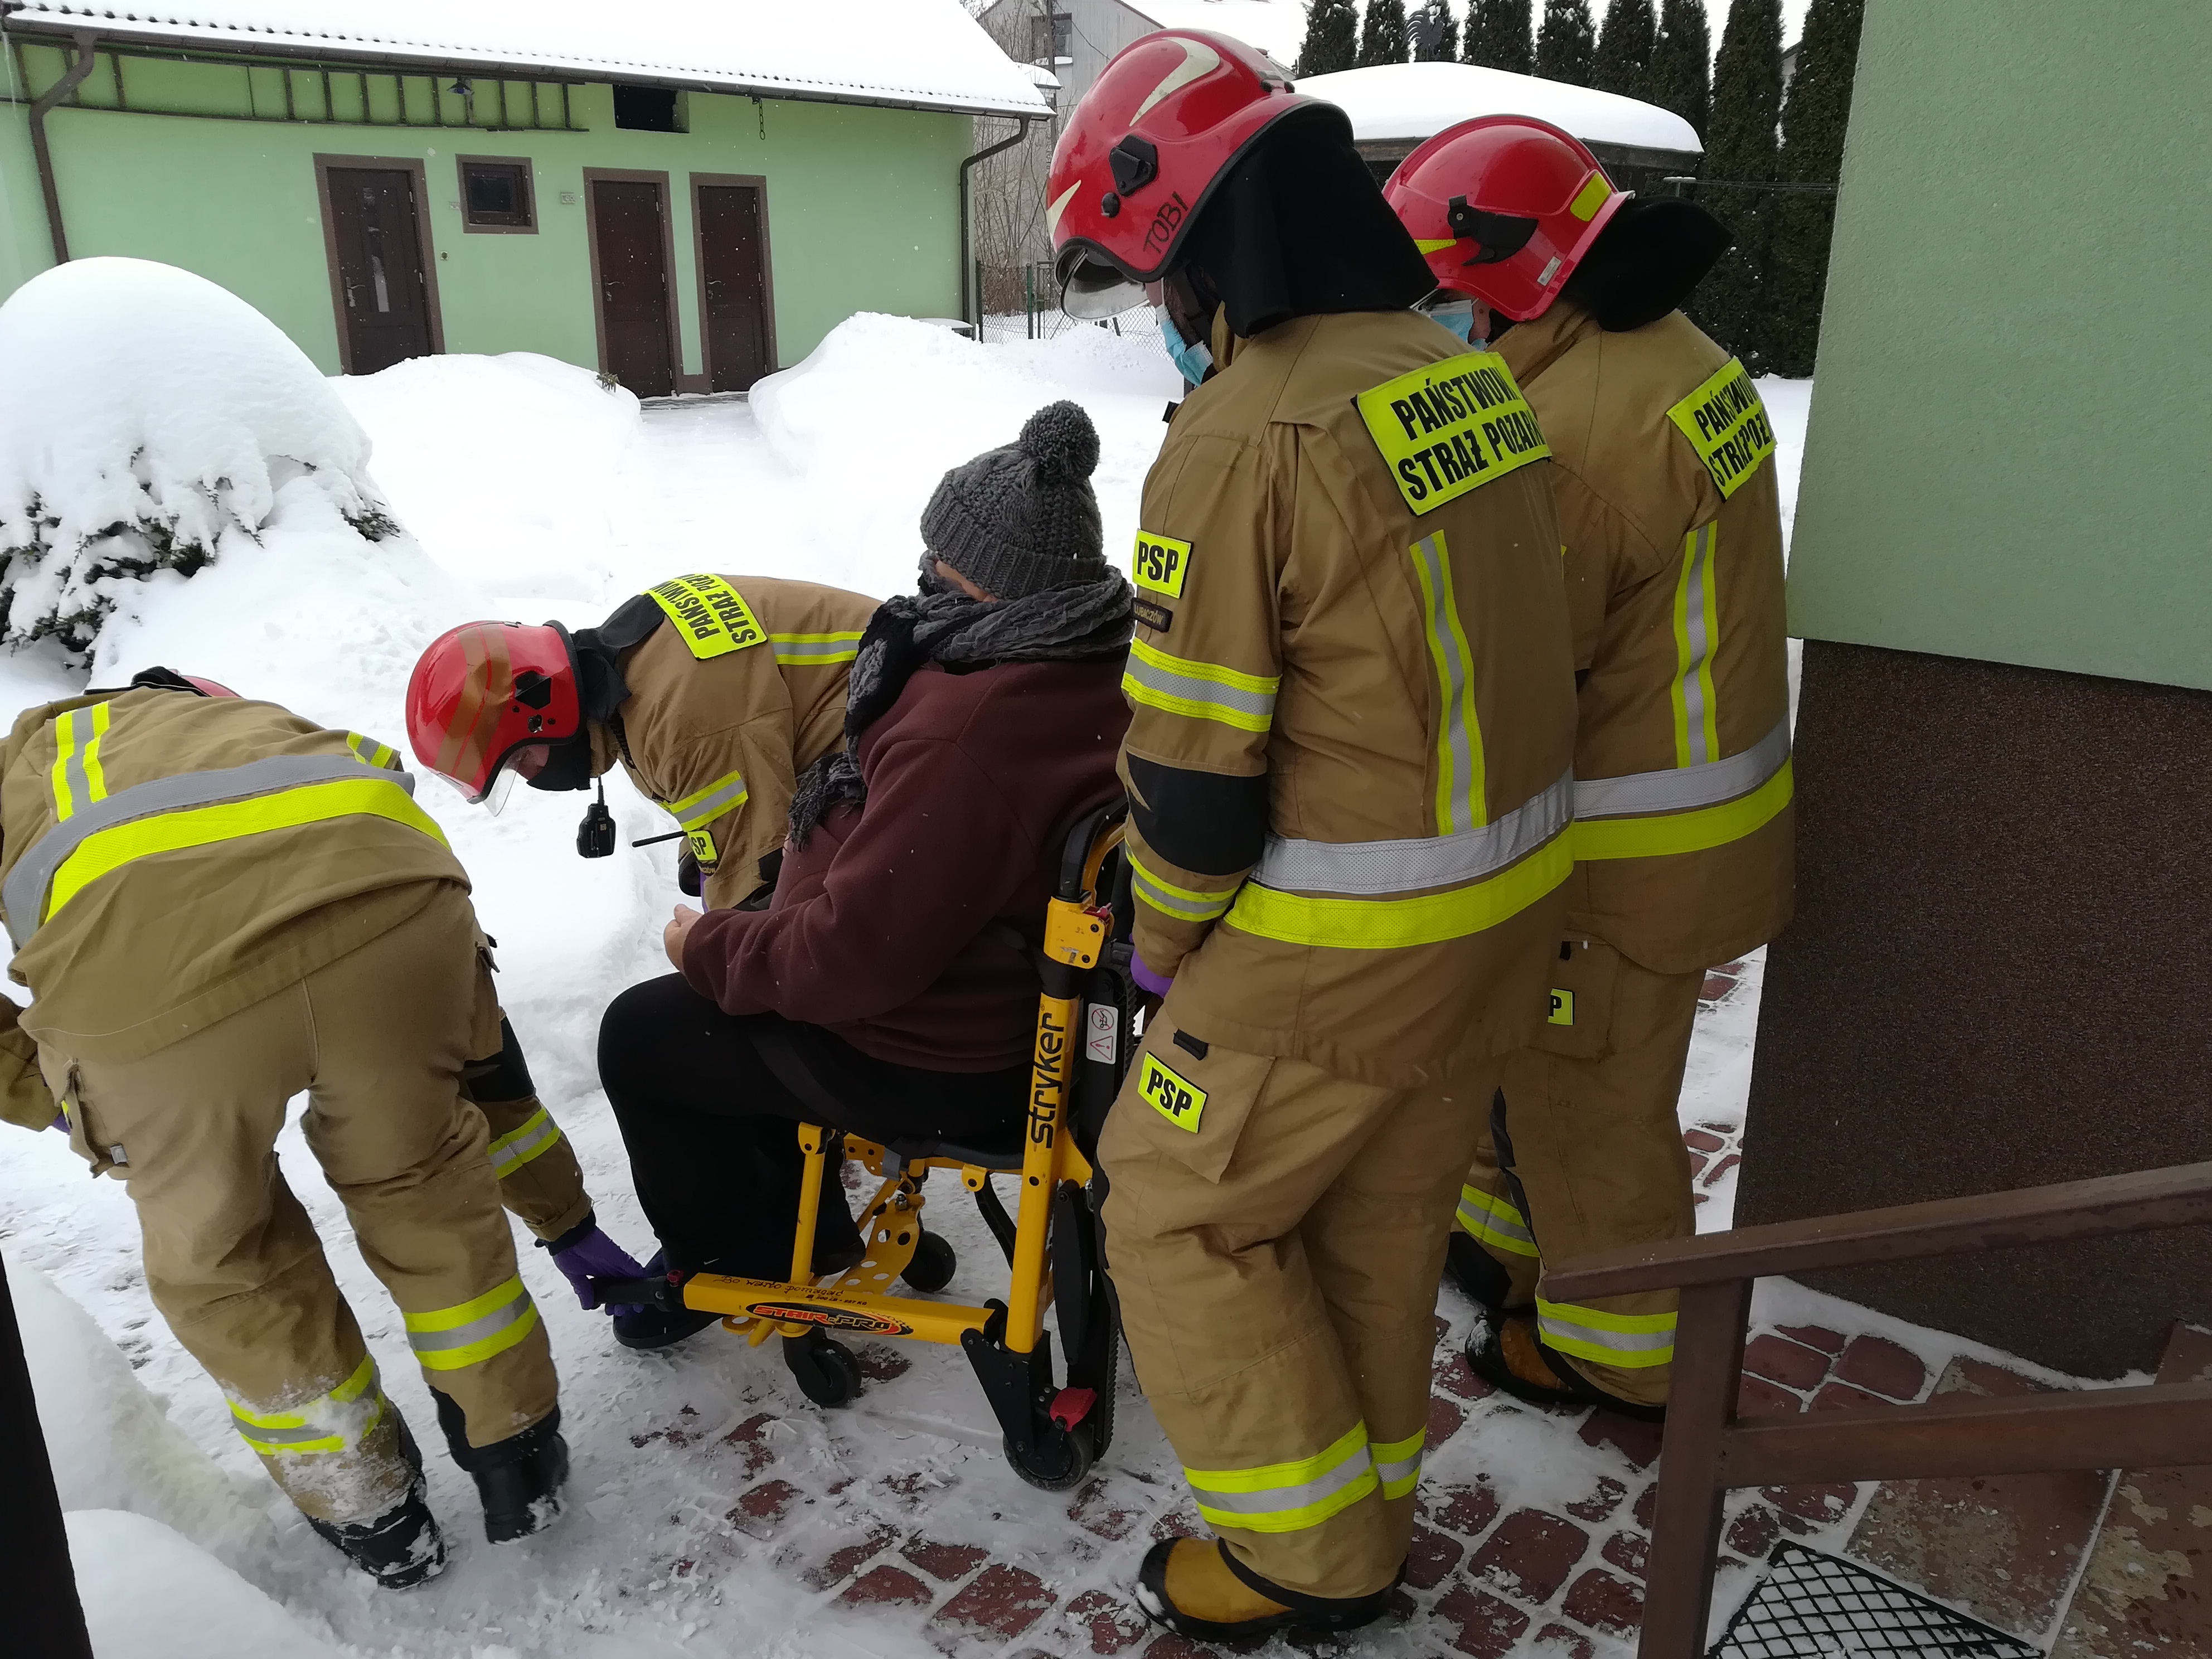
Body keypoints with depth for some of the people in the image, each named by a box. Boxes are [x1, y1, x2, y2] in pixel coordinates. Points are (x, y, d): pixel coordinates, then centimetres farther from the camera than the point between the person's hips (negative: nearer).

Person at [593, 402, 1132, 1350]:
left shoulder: (964, 734, -36)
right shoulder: (1098, 668, -3)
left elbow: (857, 955, -30)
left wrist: (709, 945, -11)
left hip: (938, 1062, -9)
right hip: (1026, 995, 10)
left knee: (639, 1033, 8)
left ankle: (723, 1260, 30)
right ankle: (801, 1229, 39)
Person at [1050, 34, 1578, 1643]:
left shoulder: (1242, 438, -22)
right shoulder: (1468, 371, 3)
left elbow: (1195, 755, -18)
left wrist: (1166, 943, -1)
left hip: (1341, 951, -8)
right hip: (1508, 898, 8)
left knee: (1181, 1212, 12)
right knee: (1382, 1223, 23)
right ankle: (1364, 1519, 42)